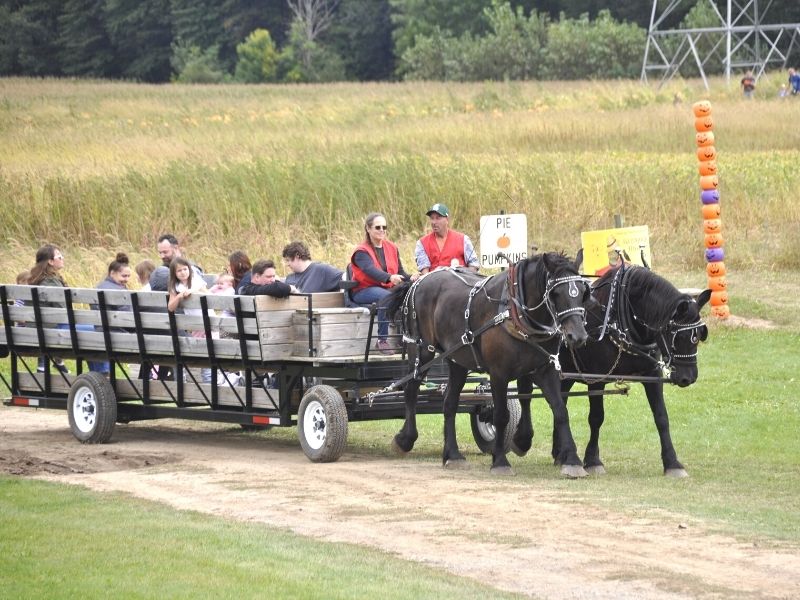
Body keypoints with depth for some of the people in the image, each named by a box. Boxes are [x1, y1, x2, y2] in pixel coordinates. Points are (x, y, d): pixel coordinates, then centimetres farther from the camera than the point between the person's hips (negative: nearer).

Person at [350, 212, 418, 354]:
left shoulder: (392, 248, 14)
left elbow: (400, 272, 9)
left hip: (387, 288, 5)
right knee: (385, 296, -37)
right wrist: (390, 277, -44)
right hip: (362, 292, -5)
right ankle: (382, 340, -34)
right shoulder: (362, 252, -5)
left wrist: (410, 278, -16)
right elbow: (370, 270, -26)